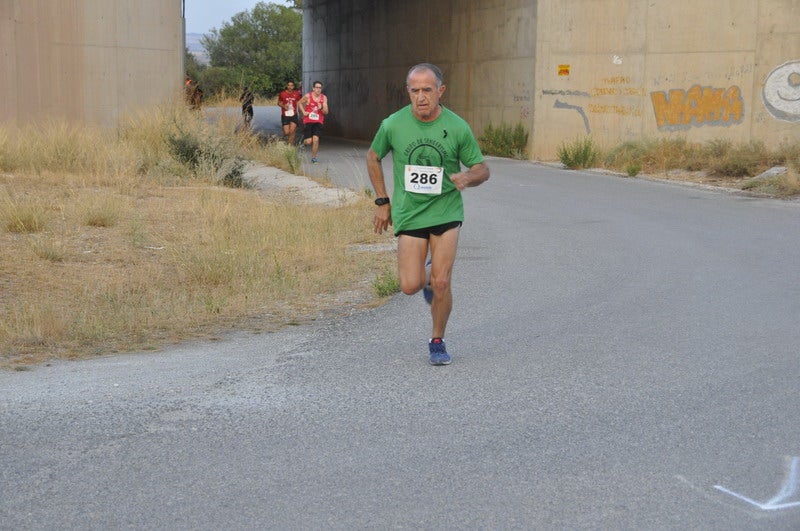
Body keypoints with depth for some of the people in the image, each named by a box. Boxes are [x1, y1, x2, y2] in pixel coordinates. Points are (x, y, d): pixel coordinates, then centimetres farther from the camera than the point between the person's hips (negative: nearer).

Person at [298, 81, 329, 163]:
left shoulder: (324, 98, -1)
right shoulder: (308, 96, -6)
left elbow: (326, 112, -2)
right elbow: (299, 103, 12)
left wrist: (321, 108, -22)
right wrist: (303, 112, 0)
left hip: (318, 122, 1)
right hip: (308, 121, -1)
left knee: (316, 139, -16)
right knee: (308, 142, -6)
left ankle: (313, 157, -1)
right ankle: (304, 140, 33)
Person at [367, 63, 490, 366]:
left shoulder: (457, 127, -9)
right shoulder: (393, 125, -7)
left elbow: (482, 169, 1)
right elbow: (373, 157, 12)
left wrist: (467, 177, -23)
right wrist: (382, 202, 8)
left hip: (446, 212, -1)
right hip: (409, 215, 1)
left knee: (441, 283, -7)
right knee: (410, 286, -7)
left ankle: (437, 341, 17)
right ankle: (427, 275, 31)